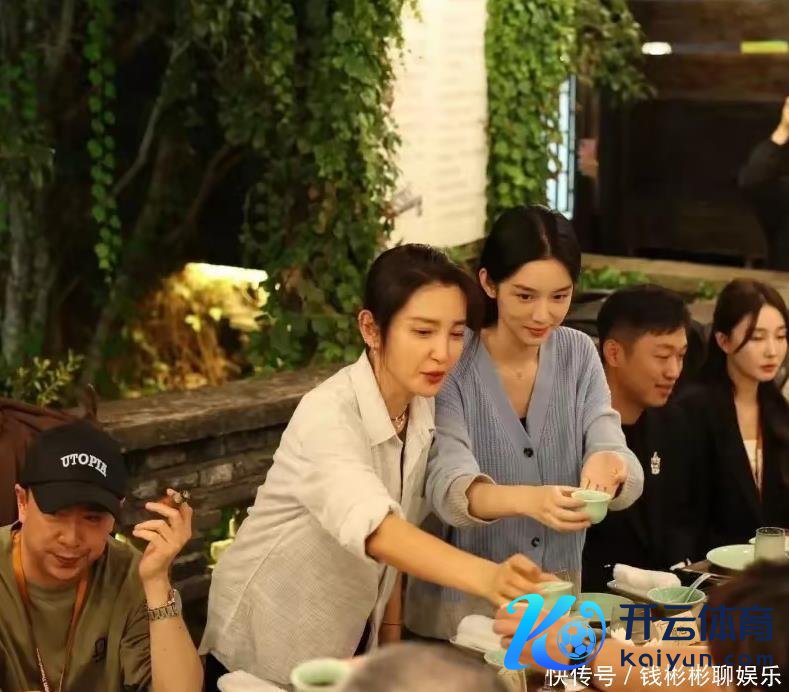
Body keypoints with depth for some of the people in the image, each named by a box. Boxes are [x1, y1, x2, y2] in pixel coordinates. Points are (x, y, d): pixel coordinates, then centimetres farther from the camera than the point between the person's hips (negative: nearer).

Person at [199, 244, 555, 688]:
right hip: (269, 650, -6)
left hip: (351, 642, 6)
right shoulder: (328, 414, -29)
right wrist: (488, 578, -60)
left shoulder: (424, 408, -7)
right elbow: (372, 527, -46)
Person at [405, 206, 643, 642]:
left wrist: (609, 466, -33)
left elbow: (628, 483, -10)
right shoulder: (449, 363, -13)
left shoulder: (579, 355, -1)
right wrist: (525, 499, -46)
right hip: (460, 614, -4)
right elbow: (448, 488, -26)